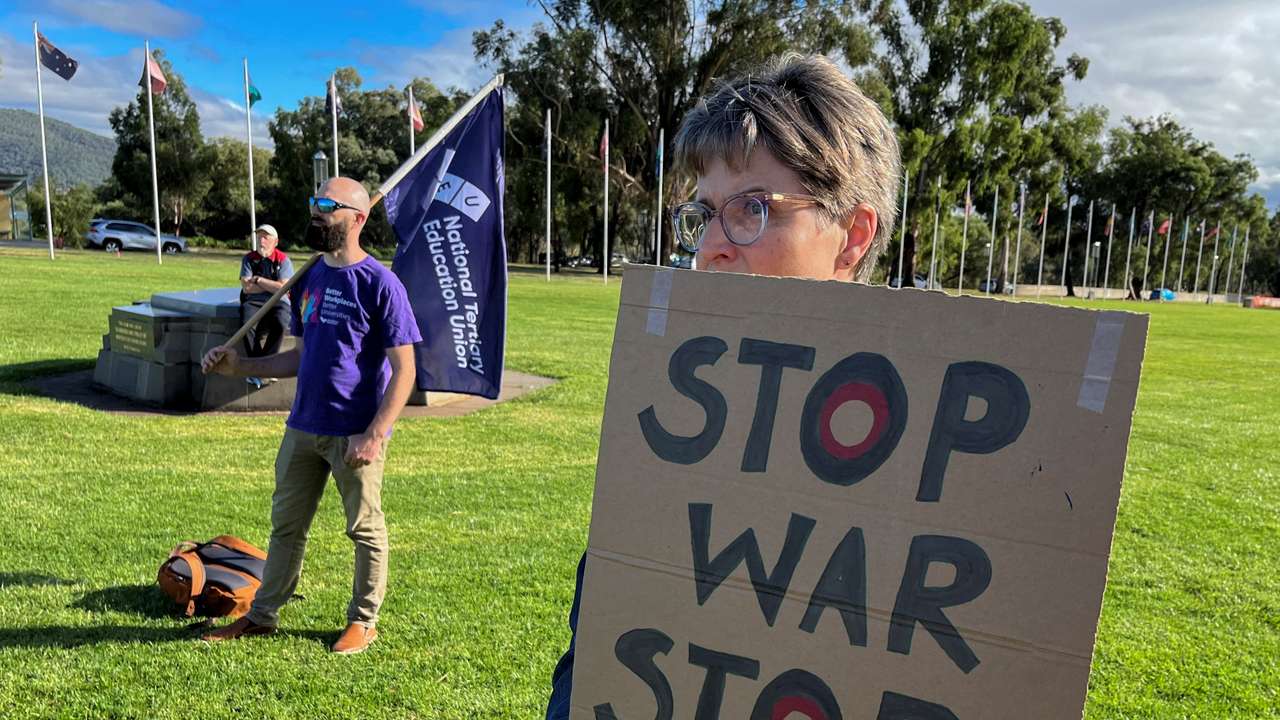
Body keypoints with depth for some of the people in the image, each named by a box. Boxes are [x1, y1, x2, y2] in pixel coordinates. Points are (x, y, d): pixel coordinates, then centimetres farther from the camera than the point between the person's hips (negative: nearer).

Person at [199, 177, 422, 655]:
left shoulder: (380, 284, -12)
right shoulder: (310, 280, 10)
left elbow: (403, 370, -14)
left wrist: (374, 435, -22)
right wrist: (240, 366, 7)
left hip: (355, 433, -7)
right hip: (303, 427, 7)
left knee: (365, 529, 9)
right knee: (286, 524, 16)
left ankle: (363, 621, 25)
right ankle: (263, 615, 31)